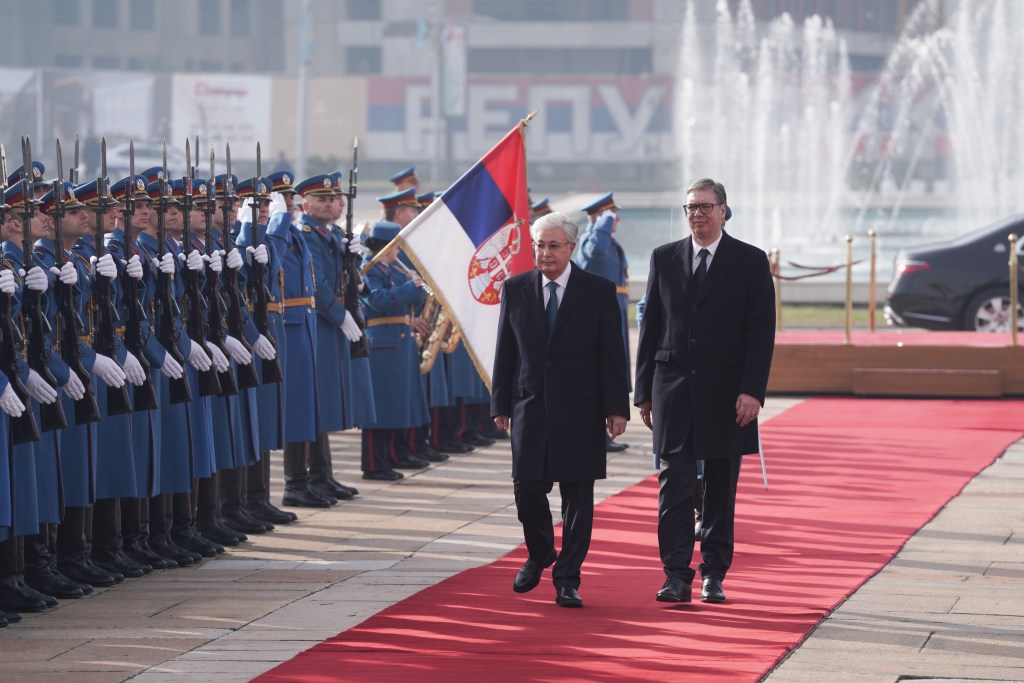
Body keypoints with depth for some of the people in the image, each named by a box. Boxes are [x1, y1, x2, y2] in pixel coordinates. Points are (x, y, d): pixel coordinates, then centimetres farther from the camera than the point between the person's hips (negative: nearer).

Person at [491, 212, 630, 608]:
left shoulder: (598, 291, 0)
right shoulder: (516, 289, 6)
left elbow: (612, 354, -1)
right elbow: (505, 351, 9)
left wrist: (617, 408, -6)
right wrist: (500, 404, 5)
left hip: (580, 411, -2)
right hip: (531, 408, 2)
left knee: (577, 498, 0)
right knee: (527, 488, 1)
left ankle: (567, 580, 7)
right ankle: (539, 555, 28)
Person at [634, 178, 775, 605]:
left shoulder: (750, 262, 1)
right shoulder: (664, 259, 9)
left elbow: (761, 331, -3)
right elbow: (651, 327, 11)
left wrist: (752, 391, -12)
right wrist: (644, 391, 7)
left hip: (725, 393, -1)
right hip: (674, 389, 1)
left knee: (721, 488, 6)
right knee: (674, 485, -6)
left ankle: (714, 574, 14)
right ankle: (677, 576, -7)